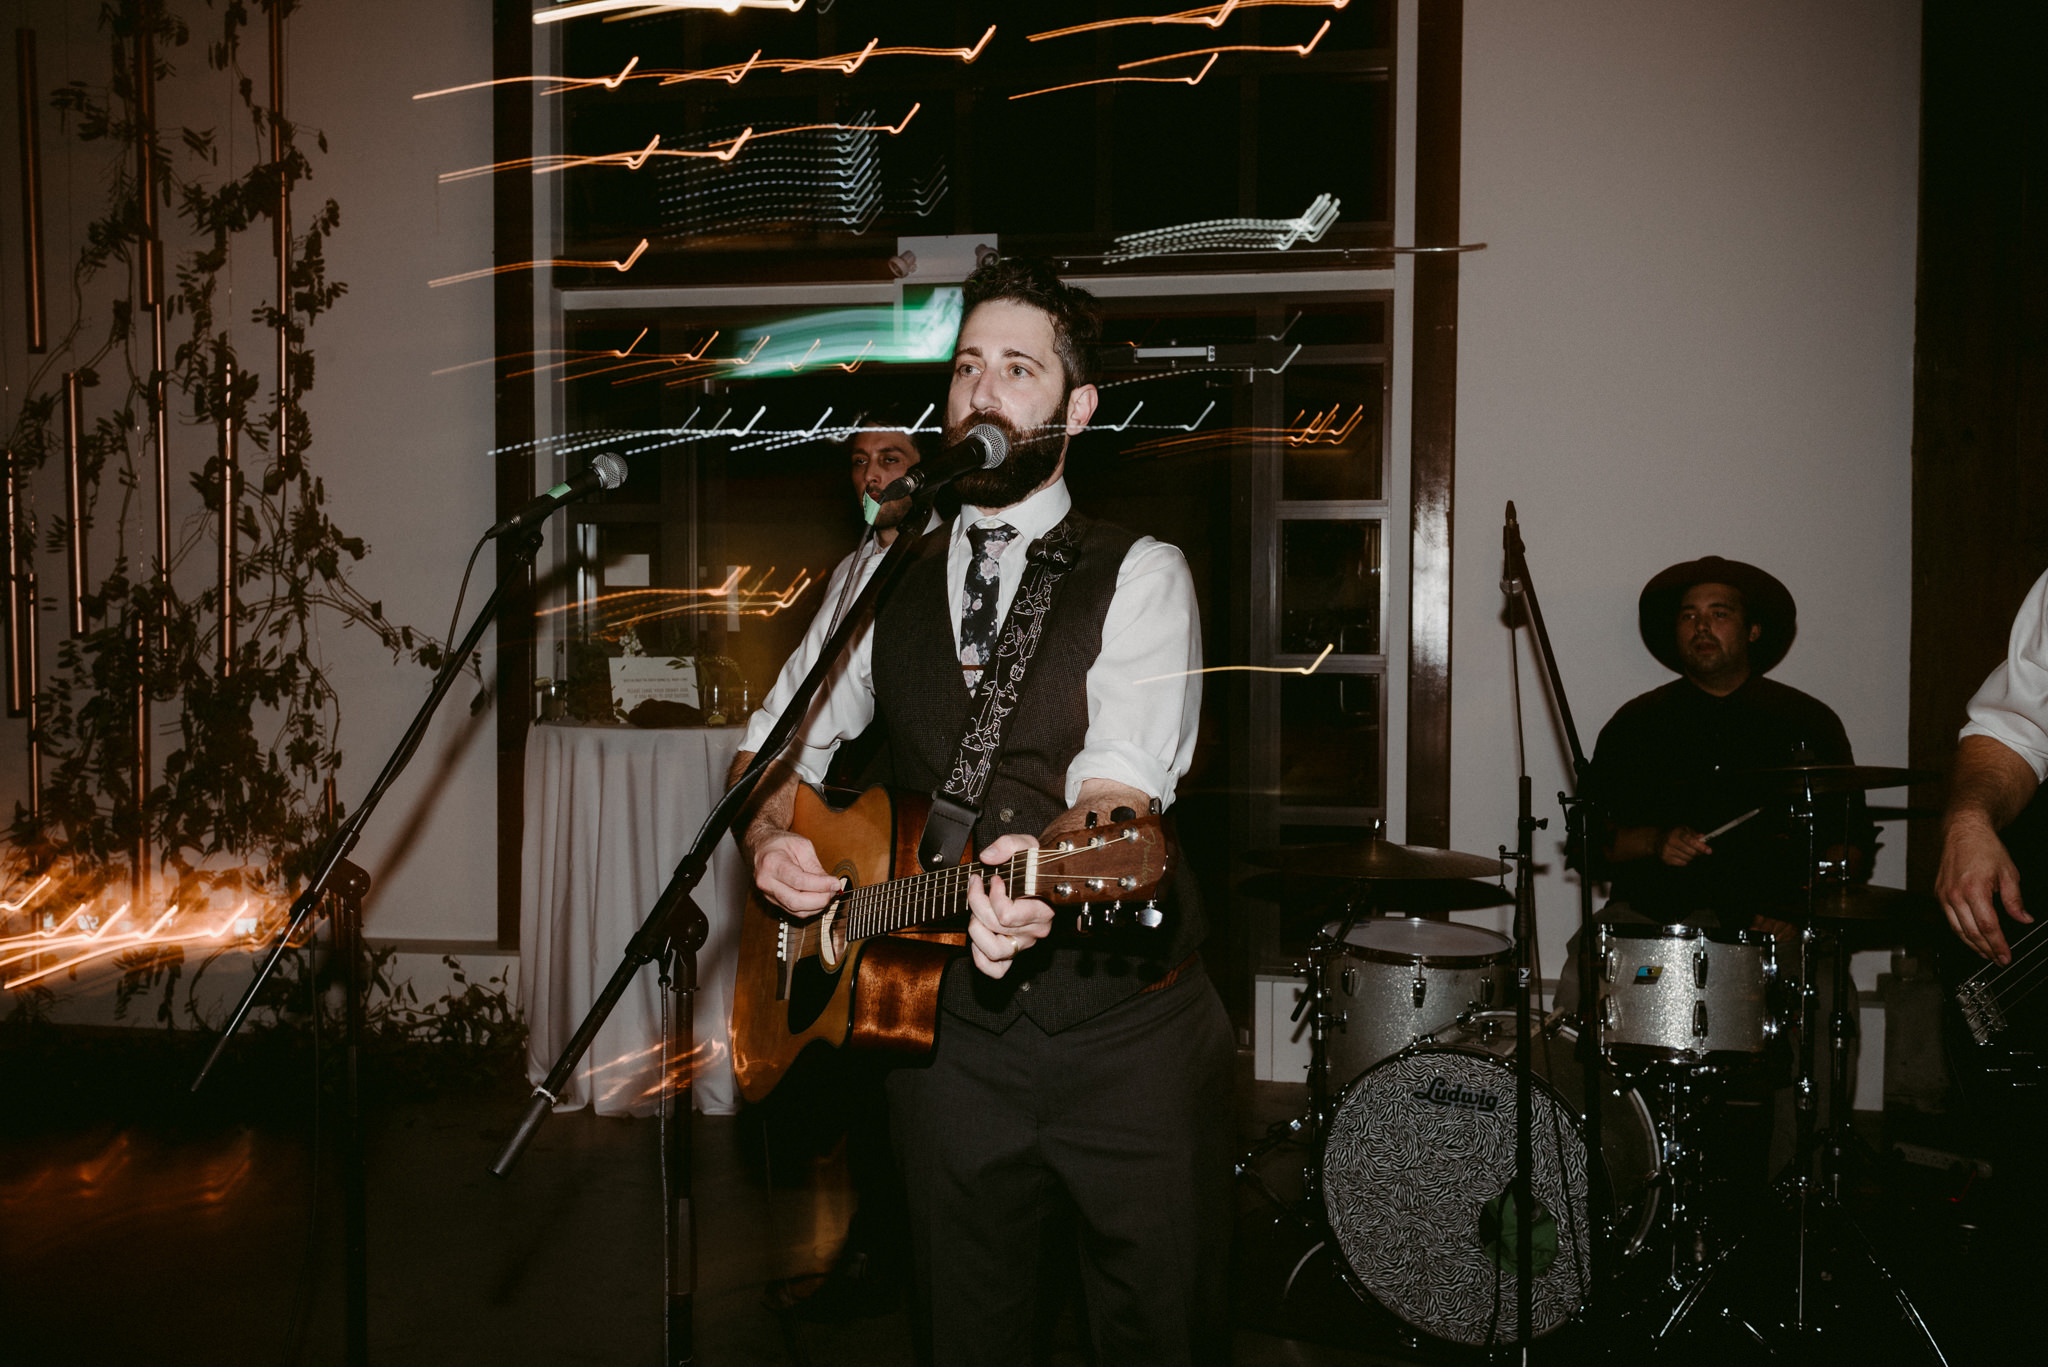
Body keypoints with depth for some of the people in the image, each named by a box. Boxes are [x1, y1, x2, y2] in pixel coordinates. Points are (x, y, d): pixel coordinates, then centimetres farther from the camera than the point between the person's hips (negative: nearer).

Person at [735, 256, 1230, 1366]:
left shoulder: (1140, 576, -3)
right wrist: (771, 838, -4)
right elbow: (783, 743, 18)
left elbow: (1121, 786, -18)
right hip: (949, 1025, 3)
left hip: (1129, 1024, -3)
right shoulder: (883, 583, 11)